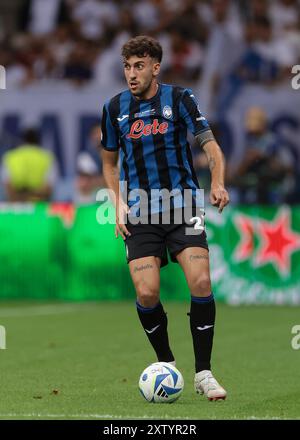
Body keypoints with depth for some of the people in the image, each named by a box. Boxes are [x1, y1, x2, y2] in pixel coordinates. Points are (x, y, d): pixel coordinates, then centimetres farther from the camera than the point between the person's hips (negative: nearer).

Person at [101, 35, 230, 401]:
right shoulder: (115, 108, 7)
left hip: (183, 206, -1)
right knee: (146, 292, -13)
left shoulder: (179, 98, 0)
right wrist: (118, 203, 5)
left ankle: (203, 373, -3)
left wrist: (218, 183, -24)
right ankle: (166, 364, 11)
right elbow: (110, 162, 19)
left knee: (200, 282, -15)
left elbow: (210, 144, -5)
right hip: (140, 214, 1)